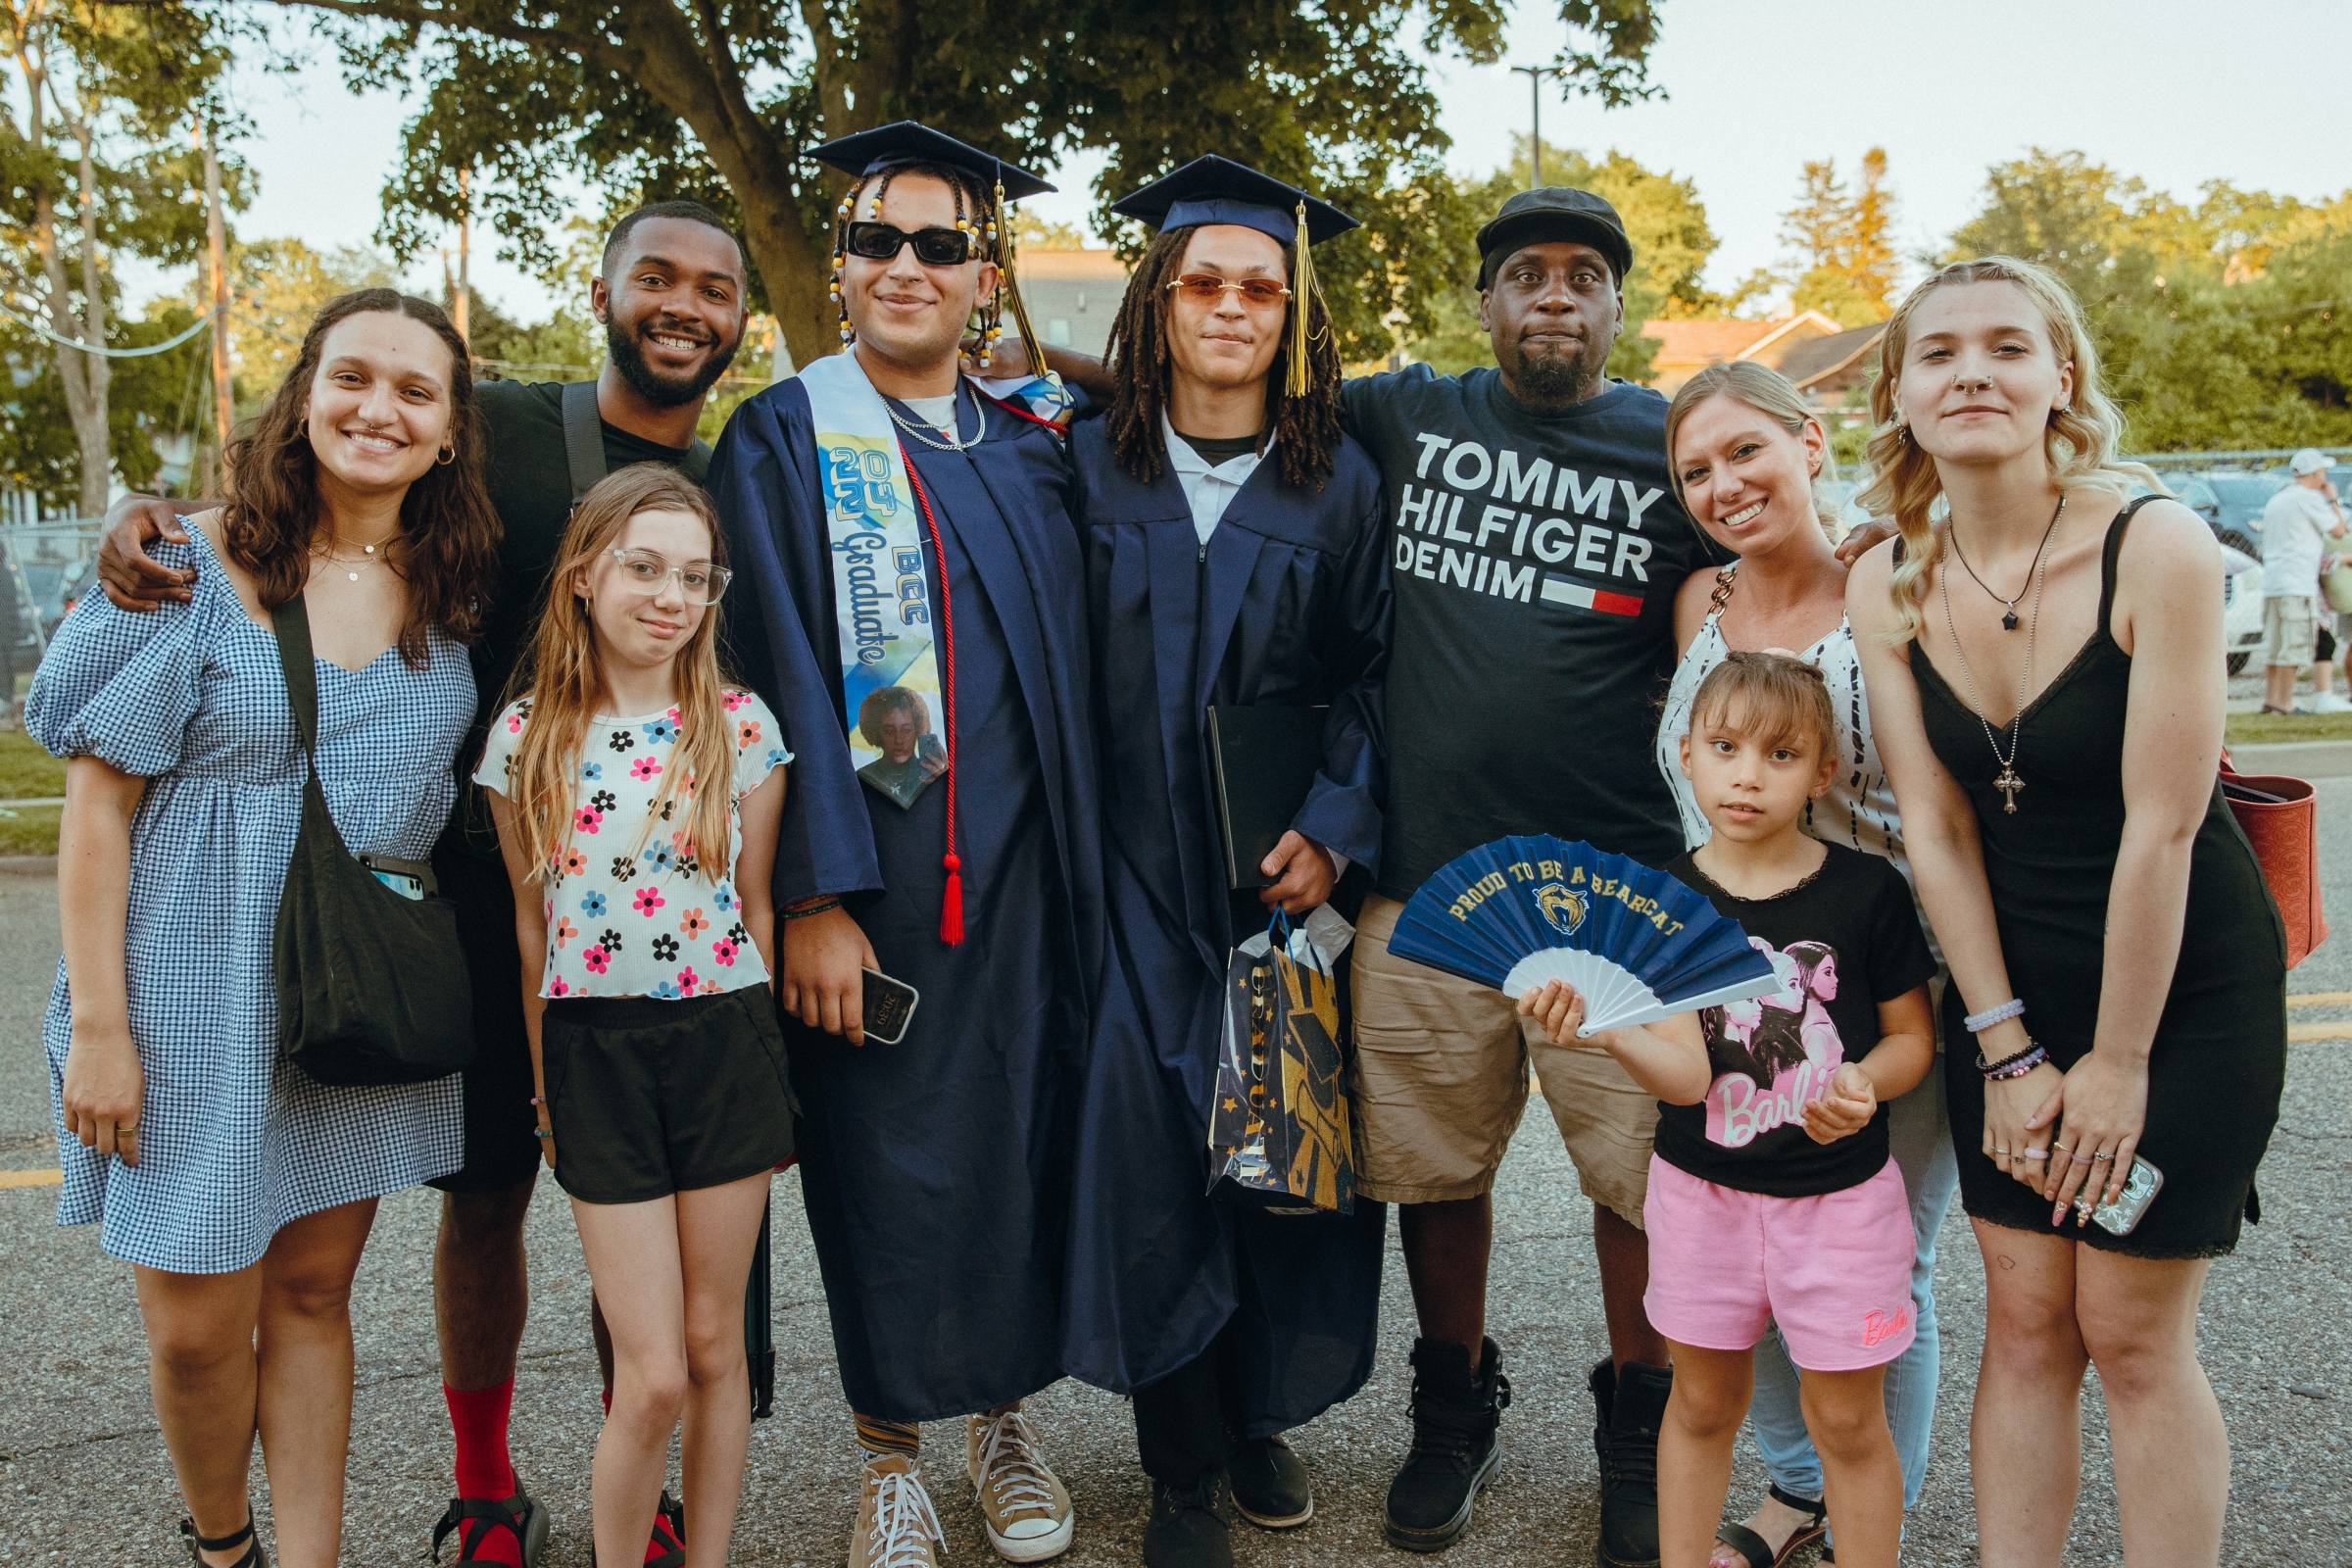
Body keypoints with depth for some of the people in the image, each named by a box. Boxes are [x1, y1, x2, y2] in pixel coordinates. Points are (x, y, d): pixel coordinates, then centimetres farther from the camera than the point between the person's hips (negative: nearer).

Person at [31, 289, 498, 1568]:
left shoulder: (451, 595, 3)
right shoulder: (195, 570, -9)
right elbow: (98, 804, -8)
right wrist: (96, 1022, -11)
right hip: (203, 996, -3)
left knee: (313, 1290, 13)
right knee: (195, 1328, 4)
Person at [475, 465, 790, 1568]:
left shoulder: (742, 725, 0)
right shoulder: (526, 737, 0)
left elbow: (756, 907, 6)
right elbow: (532, 921, 7)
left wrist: (756, 1061, 8)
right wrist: (545, 1091, 9)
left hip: (723, 1039, 1)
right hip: (594, 1052, -1)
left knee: (714, 1346, 10)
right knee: (653, 1377, -2)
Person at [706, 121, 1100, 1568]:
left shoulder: (1033, 451, 11)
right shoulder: (786, 439, 0)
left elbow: (1072, 671, 12)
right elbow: (782, 679, -9)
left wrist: (1090, 872, 5)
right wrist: (814, 897, -16)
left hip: (1022, 875, 4)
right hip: (869, 876, -3)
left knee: (1023, 1142, 9)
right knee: (880, 1162, 5)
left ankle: (1005, 1419, 29)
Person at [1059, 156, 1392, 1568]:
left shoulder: (1341, 484, 4)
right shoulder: (1090, 467, 3)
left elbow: (1374, 675, 3)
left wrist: (1335, 829, -9)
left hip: (1287, 868, 1)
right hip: (1136, 870, 0)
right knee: (1148, 1140, -4)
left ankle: (1265, 1416, 28)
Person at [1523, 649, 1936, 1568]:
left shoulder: (1867, 890, -9)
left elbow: (1912, 1036, 2)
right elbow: (1685, 1074, -17)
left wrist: (1864, 1085, -19)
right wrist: (1603, 1028, -36)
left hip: (1840, 1193, -1)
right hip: (1702, 1188, 1)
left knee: (1845, 1417, 8)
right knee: (1703, 1403, 16)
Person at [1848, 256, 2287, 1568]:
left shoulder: (2157, 545, -20)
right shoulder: (1888, 585, -6)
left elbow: (2161, 827, -19)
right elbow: (1938, 831, -4)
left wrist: (2116, 1064, -14)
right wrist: (2008, 1049, -4)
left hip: (2186, 987, -4)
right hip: (2009, 983, 4)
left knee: (2132, 1334, 3)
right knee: (2025, 1321, 9)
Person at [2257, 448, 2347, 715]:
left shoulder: (2275, 501, 20)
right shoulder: (2310, 498, -6)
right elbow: (2338, 531, -1)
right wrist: (2332, 500, 12)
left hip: (2271, 583, 8)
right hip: (2298, 585, -8)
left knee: (2274, 645, 10)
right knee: (2295, 645, -6)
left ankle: (2269, 700, 11)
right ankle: (2285, 703, -7)